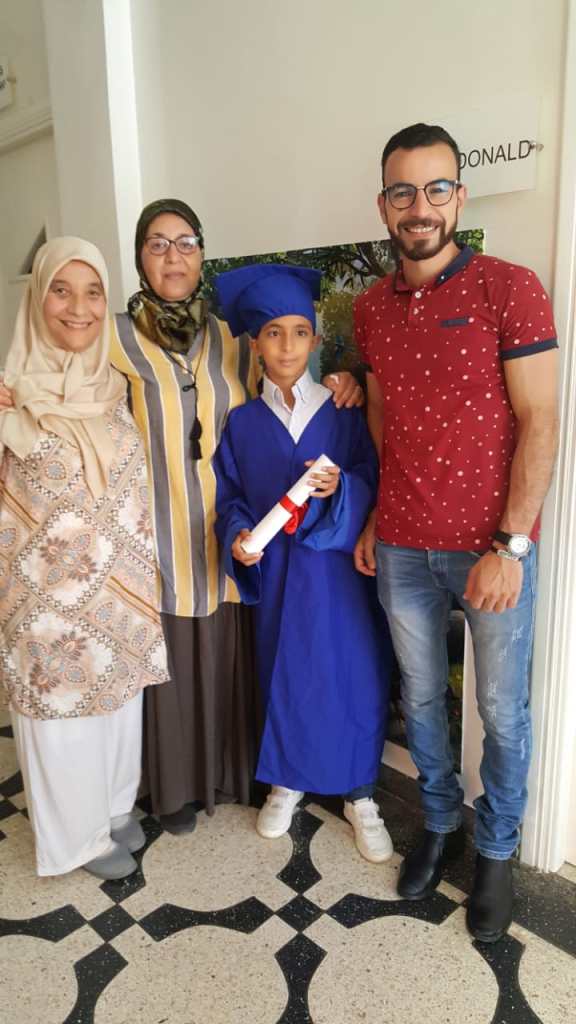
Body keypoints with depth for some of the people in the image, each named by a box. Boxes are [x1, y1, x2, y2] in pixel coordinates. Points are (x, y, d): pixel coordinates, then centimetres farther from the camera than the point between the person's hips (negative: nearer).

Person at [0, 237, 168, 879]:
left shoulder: (115, 386, 1)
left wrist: (143, 566, 9)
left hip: (121, 586, 5)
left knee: (119, 698, 19)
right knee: (63, 709, 12)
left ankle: (115, 807, 44)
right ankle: (81, 833, 36)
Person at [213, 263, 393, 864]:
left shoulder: (341, 413, -2)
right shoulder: (242, 423, 2)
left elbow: (371, 481, -3)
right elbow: (229, 495, 4)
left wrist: (340, 486, -23)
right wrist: (237, 536, -15)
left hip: (337, 566, -1)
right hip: (275, 570, 1)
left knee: (352, 674, 3)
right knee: (284, 673, 11)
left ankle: (359, 793, 25)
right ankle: (287, 781, 34)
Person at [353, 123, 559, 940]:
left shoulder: (510, 289, -7)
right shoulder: (371, 307, 7)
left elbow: (539, 424, -10)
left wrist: (510, 547, -15)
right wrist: (376, 518, 10)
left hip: (494, 549, -4)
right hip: (402, 551, 4)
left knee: (502, 710, 10)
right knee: (421, 698, 18)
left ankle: (496, 849, 35)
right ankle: (440, 822, 42)